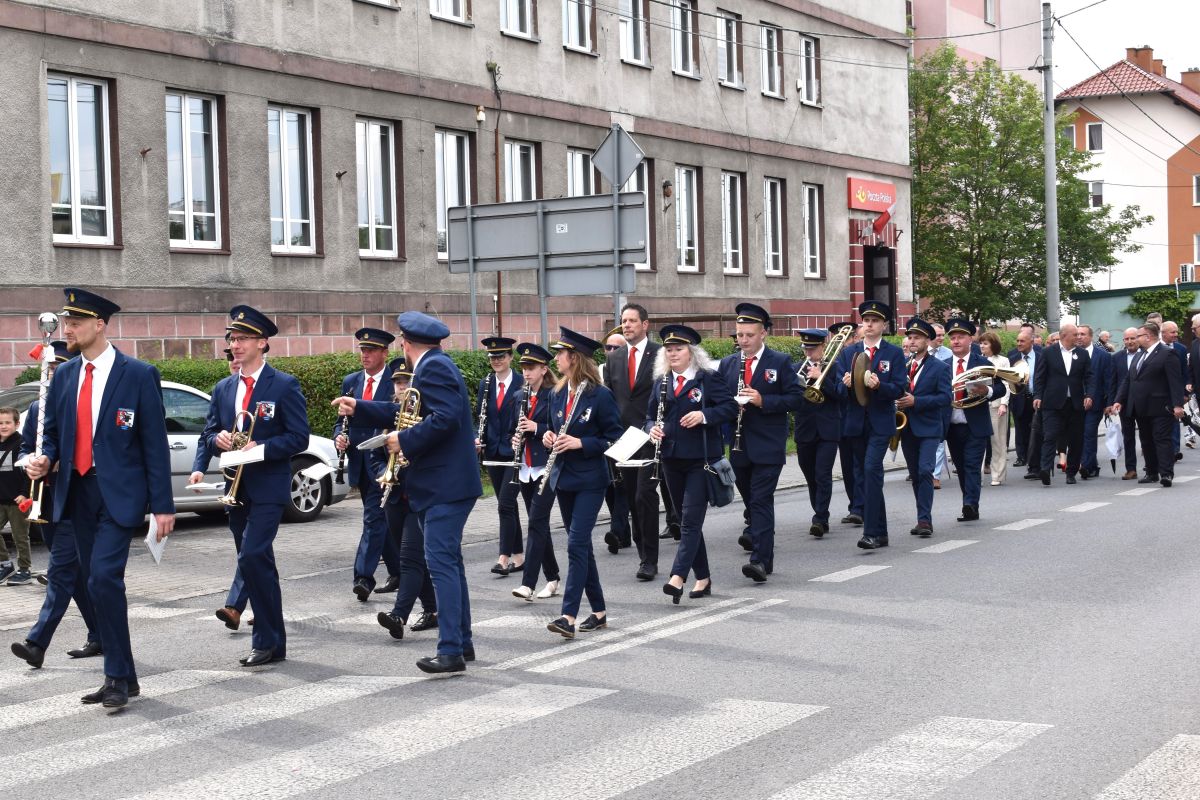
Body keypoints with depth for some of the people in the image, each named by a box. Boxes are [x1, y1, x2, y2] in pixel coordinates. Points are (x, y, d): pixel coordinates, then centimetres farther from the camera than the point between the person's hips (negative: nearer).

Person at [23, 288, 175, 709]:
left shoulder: (138, 375, -6)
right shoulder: (63, 375, 9)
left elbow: (155, 444, -7)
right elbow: (53, 432, 18)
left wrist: (162, 505, -10)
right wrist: (45, 459, -6)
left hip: (119, 493, -6)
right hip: (78, 492, 6)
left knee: (104, 579, -17)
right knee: (96, 584, 9)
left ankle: (119, 677, -6)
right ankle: (120, 676, 19)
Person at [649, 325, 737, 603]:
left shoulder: (709, 378, -3)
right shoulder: (661, 382, 12)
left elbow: (731, 407, -8)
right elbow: (651, 415, 18)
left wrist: (704, 415, -22)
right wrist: (653, 428, -4)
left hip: (701, 459, -6)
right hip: (672, 459, 6)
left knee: (691, 520, -12)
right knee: (686, 520, 10)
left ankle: (678, 577, -20)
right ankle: (703, 578, 19)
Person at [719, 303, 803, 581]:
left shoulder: (780, 362, -1)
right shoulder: (727, 364, 10)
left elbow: (796, 398, -5)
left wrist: (763, 401, -18)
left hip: (768, 446, -4)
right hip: (739, 444, 4)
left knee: (761, 500, -11)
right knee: (750, 498, 16)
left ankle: (760, 559, -15)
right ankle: (754, 532, 37)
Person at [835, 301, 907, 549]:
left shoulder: (894, 353, 1)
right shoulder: (849, 352, 10)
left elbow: (899, 389, -6)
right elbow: (839, 389, 5)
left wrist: (878, 385, -24)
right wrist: (846, 384, -18)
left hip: (881, 422, -4)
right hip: (856, 423, 5)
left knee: (871, 468, -19)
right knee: (862, 475, 8)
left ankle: (871, 532, -20)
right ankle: (880, 533, 18)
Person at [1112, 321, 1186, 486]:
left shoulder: (1166, 354, -9)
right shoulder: (1140, 356, 16)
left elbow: (1175, 381, -14)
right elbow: (1127, 380, 17)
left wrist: (1177, 405, -22)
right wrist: (1119, 400, 7)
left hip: (1159, 408, -8)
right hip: (1141, 409, 8)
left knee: (1162, 439, -9)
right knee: (1146, 441, 11)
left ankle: (1166, 473, -12)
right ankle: (1152, 473, 18)